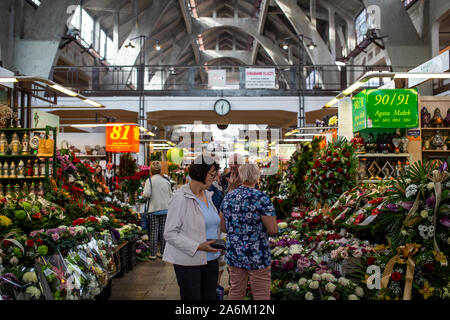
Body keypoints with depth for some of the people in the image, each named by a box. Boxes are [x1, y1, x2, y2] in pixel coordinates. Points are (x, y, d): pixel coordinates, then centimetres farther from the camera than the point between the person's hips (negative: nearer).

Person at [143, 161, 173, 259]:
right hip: (166, 209, 3)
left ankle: (153, 254, 4)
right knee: (163, 231, 9)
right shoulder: (166, 181, 7)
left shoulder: (150, 180, -5)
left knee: (154, 231, 2)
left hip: (154, 209, -3)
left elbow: (146, 194, -16)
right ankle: (162, 252, 15)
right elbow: (171, 195, 10)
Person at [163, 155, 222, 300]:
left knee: (210, 296, 14)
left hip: (211, 259, 7)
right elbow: (170, 233, -17)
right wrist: (197, 246, -23)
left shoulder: (208, 195, 9)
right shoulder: (181, 197, -15)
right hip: (188, 262, -7)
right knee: (192, 296, 3)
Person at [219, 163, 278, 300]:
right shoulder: (261, 198, -15)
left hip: (233, 253, 5)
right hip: (256, 256, -5)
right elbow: (273, 230, -15)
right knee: (261, 295, 7)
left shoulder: (228, 197, 2)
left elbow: (223, 227, 8)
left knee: (235, 292, 17)